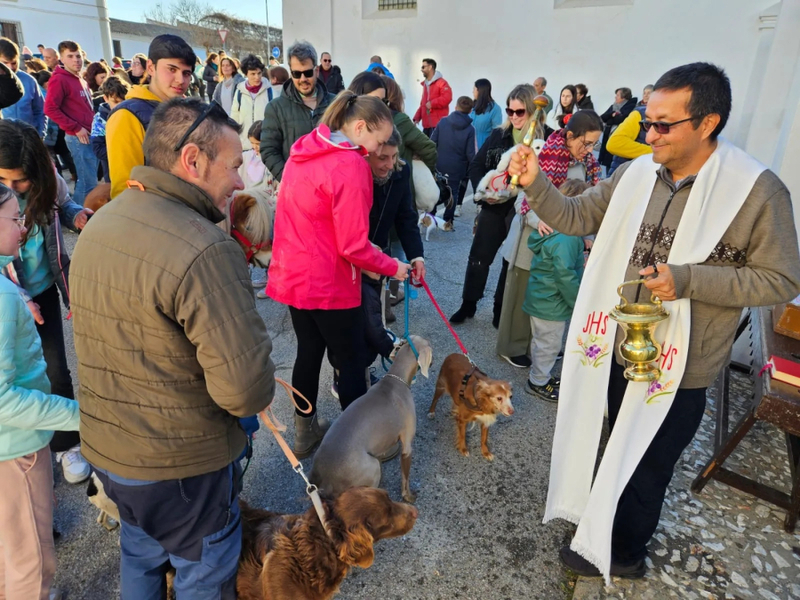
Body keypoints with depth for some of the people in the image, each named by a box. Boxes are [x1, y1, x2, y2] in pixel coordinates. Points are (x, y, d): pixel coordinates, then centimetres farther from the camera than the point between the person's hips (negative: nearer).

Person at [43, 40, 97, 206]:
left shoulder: (80, 79, 17)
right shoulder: (59, 79, -10)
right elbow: (50, 109, -18)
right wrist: (75, 129, -18)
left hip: (91, 134, 9)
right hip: (79, 137, -9)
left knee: (87, 179, 15)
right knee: (88, 182, -7)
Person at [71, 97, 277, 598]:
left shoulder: (98, 224, 0)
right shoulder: (207, 250, -30)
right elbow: (246, 390, -33)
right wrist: (258, 394, -9)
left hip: (104, 447, 8)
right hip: (181, 465, -7)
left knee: (140, 557, 31)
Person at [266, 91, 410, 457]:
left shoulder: (303, 151, 6)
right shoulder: (351, 166, -20)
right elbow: (353, 247, -22)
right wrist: (392, 268, -6)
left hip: (293, 275, 8)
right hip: (329, 285, -8)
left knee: (309, 352, 20)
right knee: (351, 362, 8)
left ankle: (305, 433, 35)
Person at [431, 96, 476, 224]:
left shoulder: (443, 121, -7)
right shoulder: (470, 129, -12)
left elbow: (432, 142, -5)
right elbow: (470, 153, -14)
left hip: (439, 165, 2)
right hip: (456, 168, -2)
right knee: (453, 194, 13)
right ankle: (447, 221, 15)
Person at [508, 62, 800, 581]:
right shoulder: (636, 174, -3)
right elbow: (574, 217, 2)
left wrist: (687, 280, -25)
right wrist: (535, 184, -16)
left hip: (677, 368, -4)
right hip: (614, 348, 5)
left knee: (646, 468, 16)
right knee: (616, 447, 25)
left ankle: (622, 553, 43)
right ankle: (603, 523, 53)